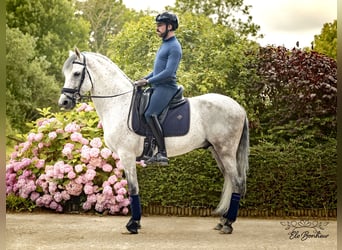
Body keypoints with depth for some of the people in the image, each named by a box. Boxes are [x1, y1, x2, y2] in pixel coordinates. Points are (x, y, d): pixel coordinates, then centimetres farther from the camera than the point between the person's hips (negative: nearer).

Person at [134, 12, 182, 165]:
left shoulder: (174, 47, -12)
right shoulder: (165, 45, 19)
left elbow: (168, 72, -21)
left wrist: (148, 81, -18)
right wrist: (143, 80, 15)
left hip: (166, 87, -11)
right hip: (158, 87, 11)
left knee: (150, 114, -26)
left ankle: (162, 153, -26)